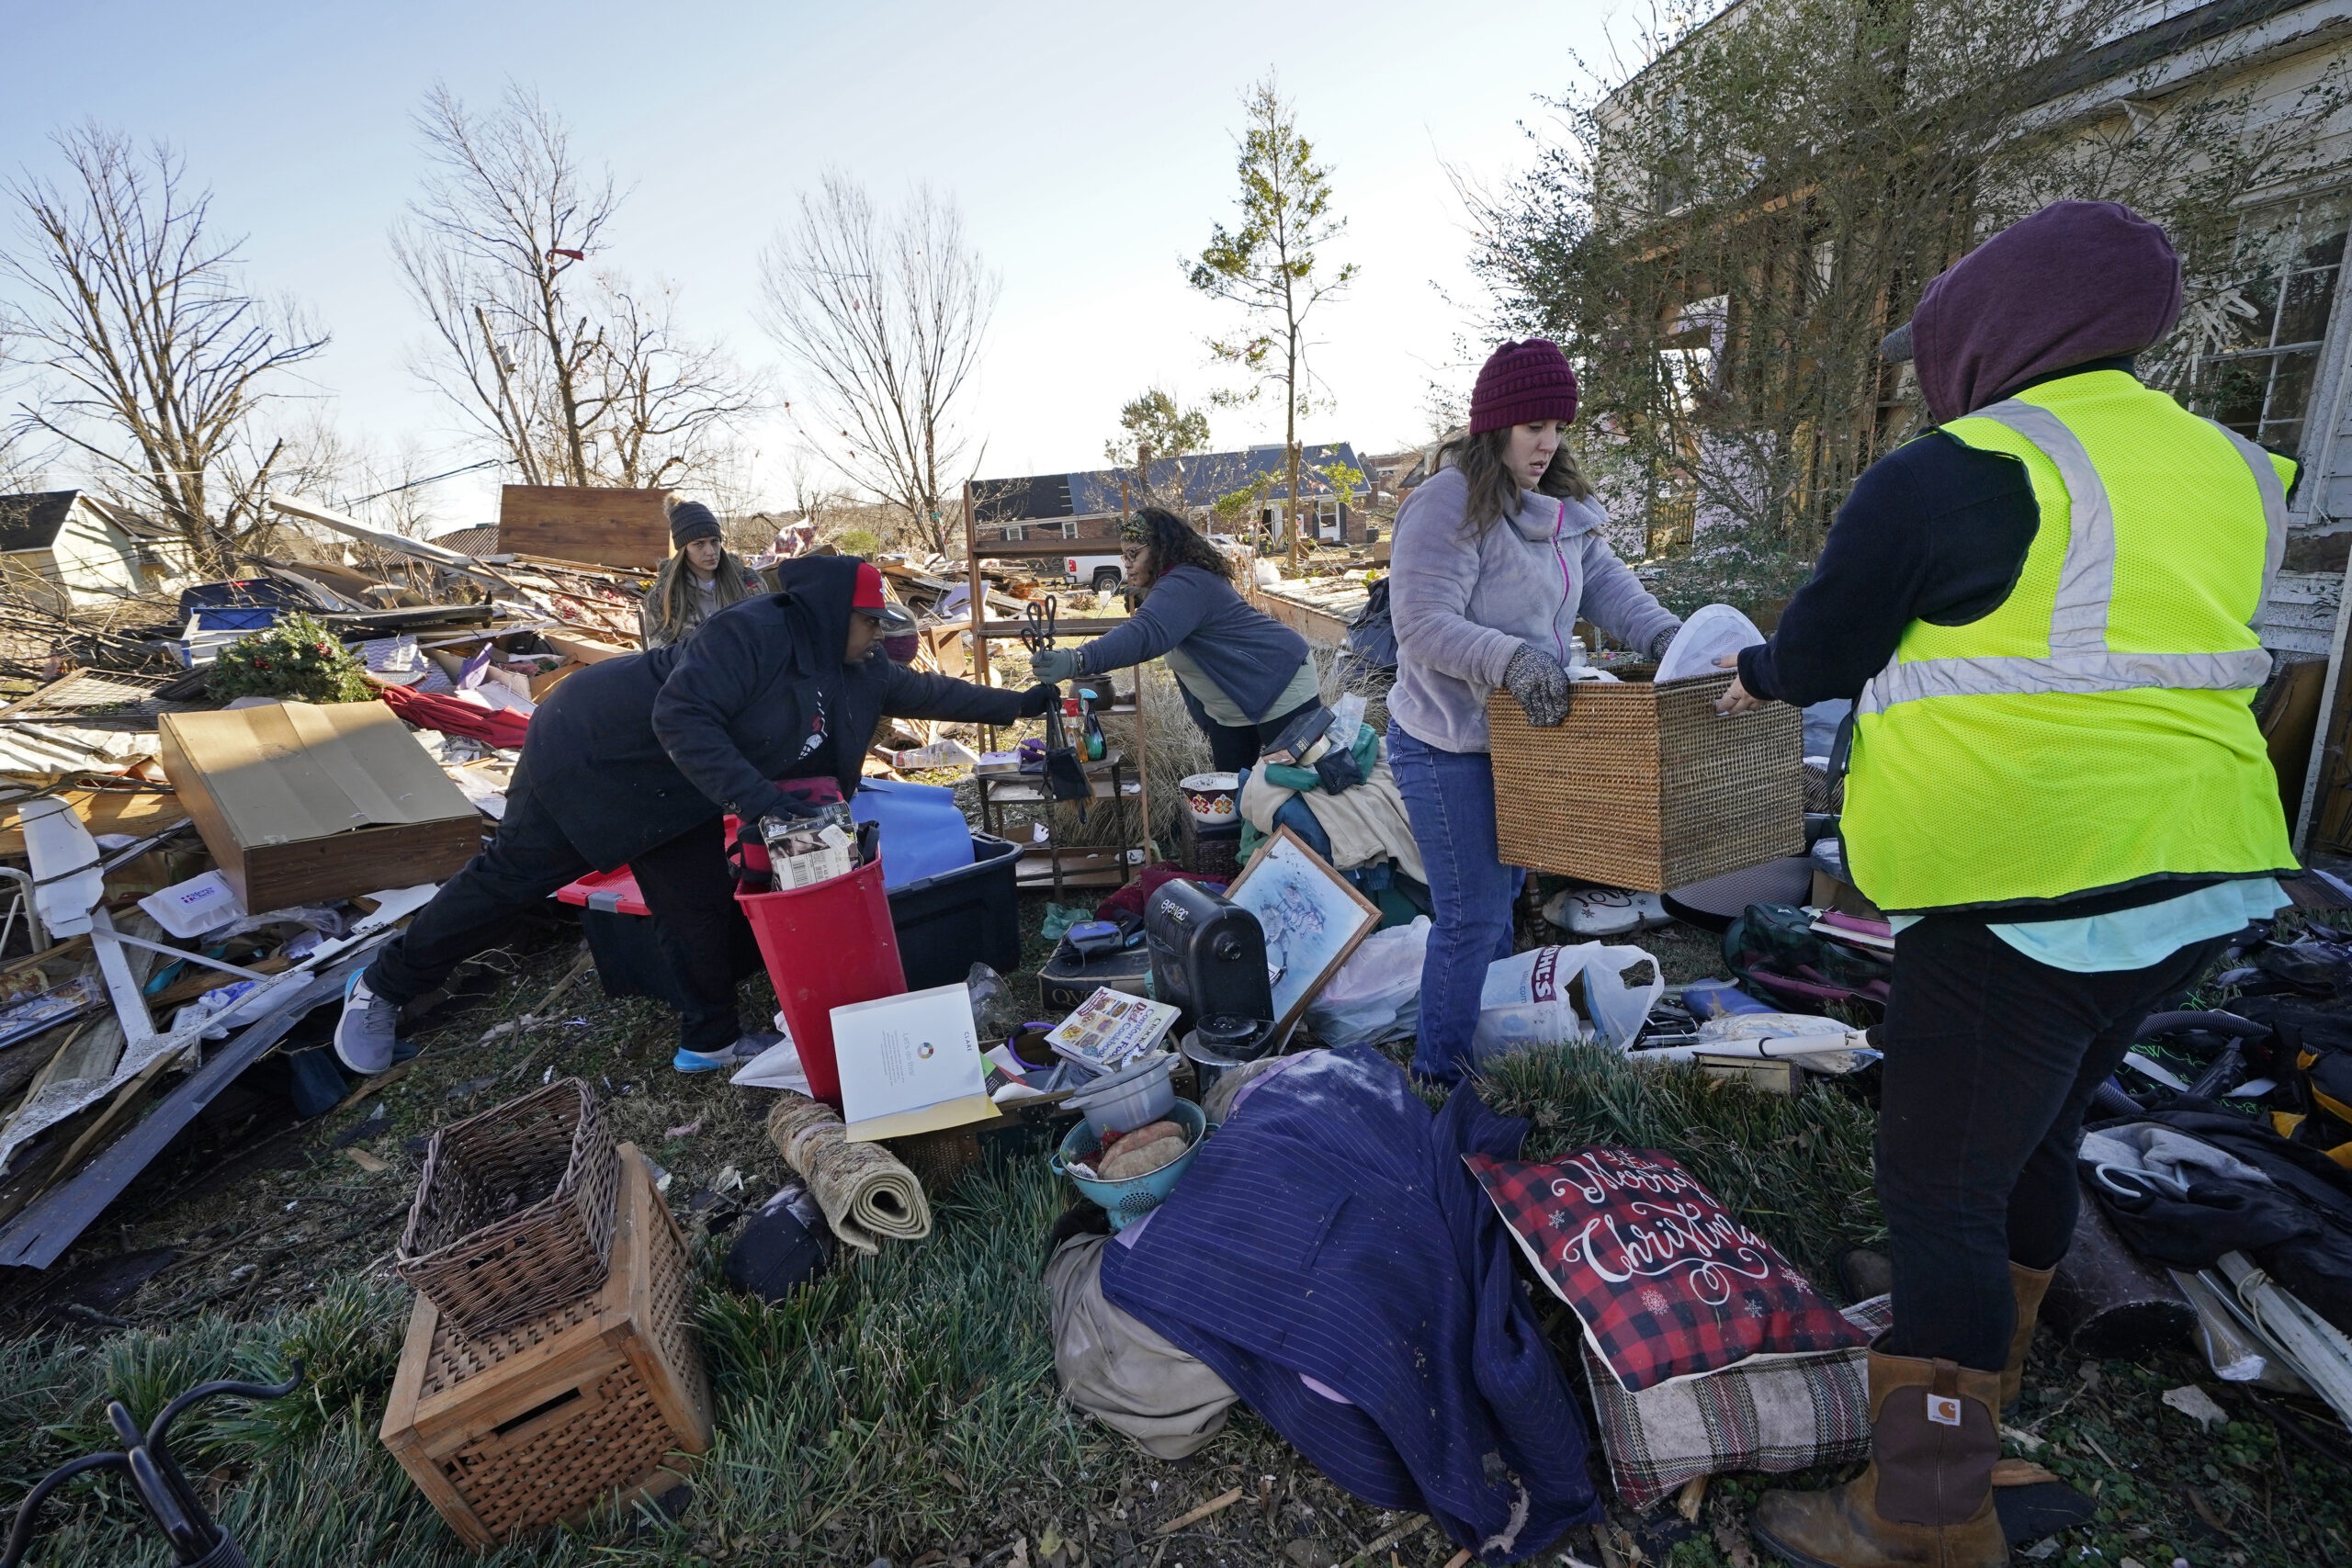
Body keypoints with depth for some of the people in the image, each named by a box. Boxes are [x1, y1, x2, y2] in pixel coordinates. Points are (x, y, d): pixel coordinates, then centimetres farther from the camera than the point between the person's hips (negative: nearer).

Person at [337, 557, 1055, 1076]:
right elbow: (681, 714, -34)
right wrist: (752, 793, -40)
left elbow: (925, 691, 8)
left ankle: (712, 1040, 18)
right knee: (511, 876, 5)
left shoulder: (857, 673, -1)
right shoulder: (756, 631, -28)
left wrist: (1016, 704, 8)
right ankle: (382, 989, 25)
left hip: (673, 796, 8)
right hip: (595, 753, -8)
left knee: (703, 909, 5)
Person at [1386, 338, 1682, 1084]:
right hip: (1448, 748, -9)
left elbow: (1603, 581, 11)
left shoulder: (1561, 505, 10)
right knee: (1473, 914, -5)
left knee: (1502, 890, 21)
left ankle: (1493, 1033, 40)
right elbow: (1424, 625, -26)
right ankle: (1441, 1077, 11)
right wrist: (1511, 658, -38)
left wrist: (1662, 632, -6)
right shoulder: (1446, 505, -18)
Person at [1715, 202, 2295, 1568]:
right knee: (2036, 1138, 25)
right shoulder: (2222, 471, 12)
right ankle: (1985, 1366, 48)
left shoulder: (1954, 476, -13)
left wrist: (1763, 675, 17)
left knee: (1940, 1192, 2)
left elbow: (1824, 648, -4)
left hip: (2034, 893, -9)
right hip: (2194, 882, 9)